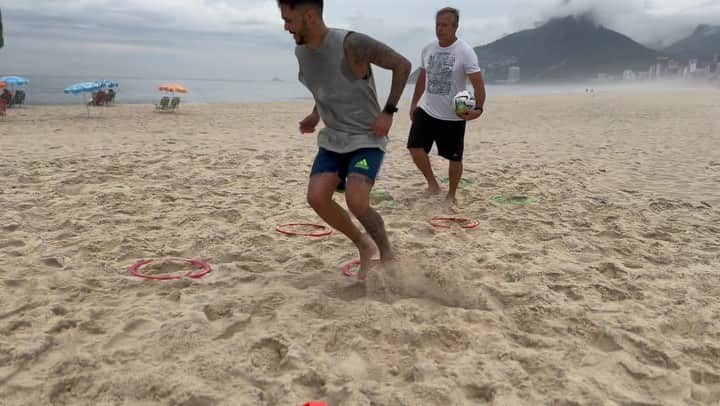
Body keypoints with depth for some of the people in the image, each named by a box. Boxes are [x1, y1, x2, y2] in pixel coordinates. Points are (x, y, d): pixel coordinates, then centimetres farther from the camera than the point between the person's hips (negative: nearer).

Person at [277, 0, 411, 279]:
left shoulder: (352, 44, -21)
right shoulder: (301, 52, 1)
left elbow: (402, 65, -12)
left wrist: (388, 111, -16)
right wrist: (316, 115, 7)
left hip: (366, 139, -6)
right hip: (332, 140, 7)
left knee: (356, 202, -23)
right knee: (317, 197, -11)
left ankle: (387, 255, 4)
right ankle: (364, 246, 11)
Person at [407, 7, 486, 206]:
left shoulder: (465, 51, -14)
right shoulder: (428, 49, 4)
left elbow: (478, 82, -19)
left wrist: (478, 108, -34)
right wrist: (414, 102, 18)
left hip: (453, 116, -4)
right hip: (427, 111, 4)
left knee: (454, 158, 5)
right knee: (415, 147, -9)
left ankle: (451, 194, 25)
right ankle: (432, 183, 10)